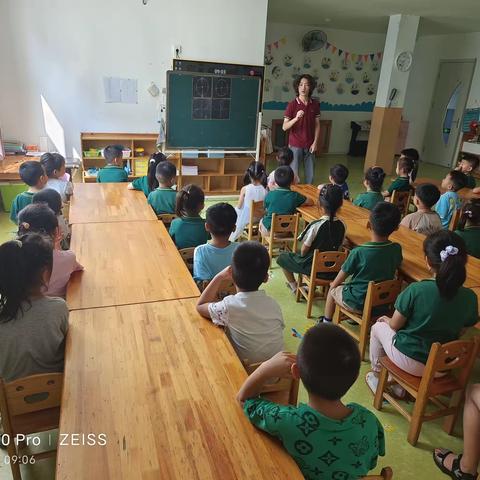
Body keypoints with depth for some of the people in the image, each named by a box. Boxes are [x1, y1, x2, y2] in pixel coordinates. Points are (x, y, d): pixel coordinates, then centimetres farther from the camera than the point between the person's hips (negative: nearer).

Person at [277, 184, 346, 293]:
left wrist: (301, 256, 5)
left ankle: (294, 287, 19)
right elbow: (338, 247, 2)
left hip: (312, 267, -5)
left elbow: (304, 250, -16)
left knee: (282, 257, 18)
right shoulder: (342, 225, -12)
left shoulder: (316, 225, -27)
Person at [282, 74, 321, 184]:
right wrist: (296, 118, -26)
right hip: (295, 145, -3)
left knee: (310, 176, 7)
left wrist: (315, 142, -2)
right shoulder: (292, 105, -7)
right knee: (293, 175, -1)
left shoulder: (315, 105, 3)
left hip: (310, 145, 3)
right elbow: (284, 127, -10)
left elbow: (317, 125, 8)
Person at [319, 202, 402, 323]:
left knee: (332, 290, 23)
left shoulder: (358, 252, -25)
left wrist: (334, 284, 9)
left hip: (358, 303, -4)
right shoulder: (397, 249, -14)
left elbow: (342, 276, -11)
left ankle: (326, 322, 36)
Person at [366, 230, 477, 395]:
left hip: (411, 362, -4)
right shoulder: (470, 297, -14)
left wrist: (388, 320, 10)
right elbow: (460, 331, 2)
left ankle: (377, 375, 39)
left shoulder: (416, 290, -26)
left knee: (378, 327, 23)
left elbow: (395, 325, -12)